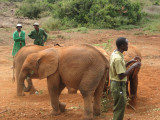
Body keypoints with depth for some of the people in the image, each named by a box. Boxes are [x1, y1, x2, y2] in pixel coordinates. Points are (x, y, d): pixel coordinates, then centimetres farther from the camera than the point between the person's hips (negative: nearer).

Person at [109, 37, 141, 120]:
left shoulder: (115, 54, 7)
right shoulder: (118, 58, -24)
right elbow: (121, 76, -25)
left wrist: (131, 62, 10)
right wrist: (133, 66, -20)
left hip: (115, 84, 10)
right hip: (119, 86, -10)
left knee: (118, 106, 20)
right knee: (120, 107, 1)